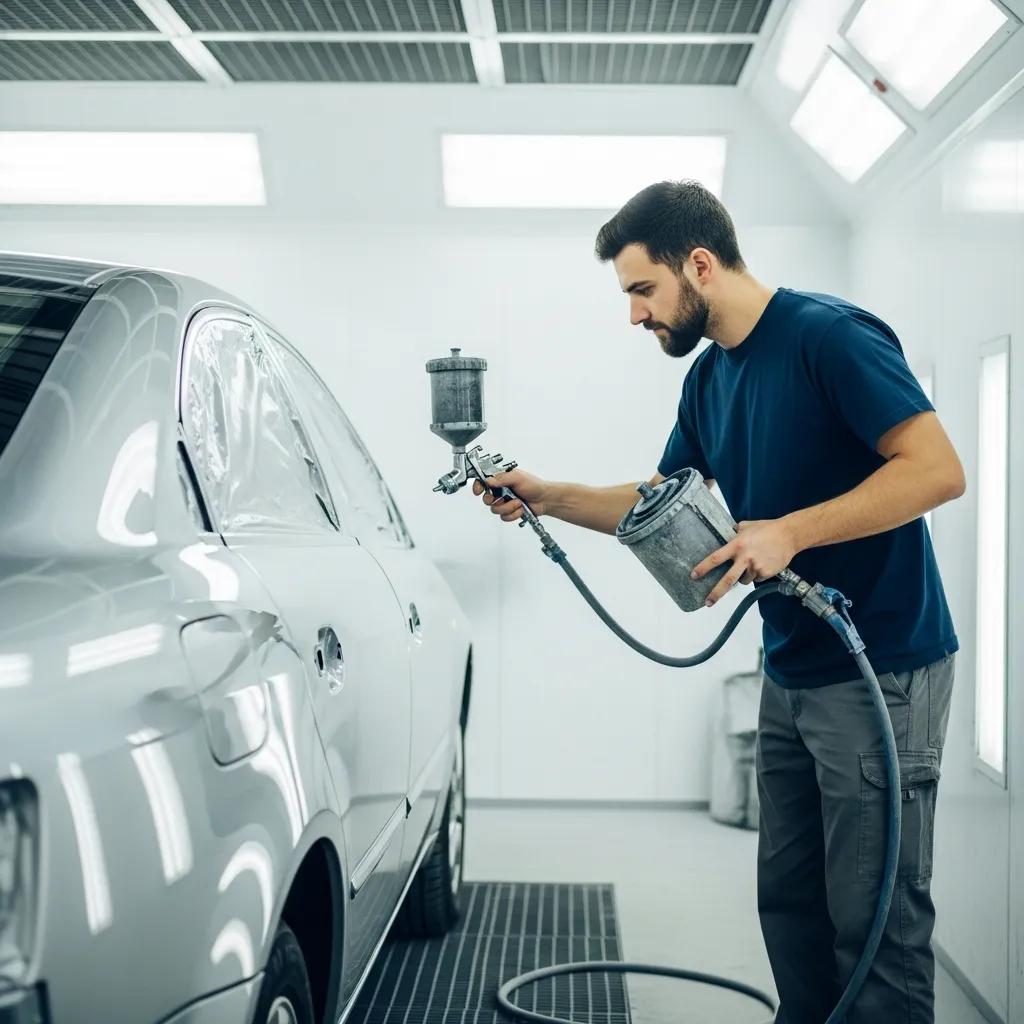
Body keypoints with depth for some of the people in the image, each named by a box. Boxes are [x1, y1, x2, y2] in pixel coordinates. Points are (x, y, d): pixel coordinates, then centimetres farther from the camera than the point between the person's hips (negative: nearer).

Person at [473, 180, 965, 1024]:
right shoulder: (708, 377, 11)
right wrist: (548, 498, 6)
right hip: (791, 675, 9)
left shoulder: (830, 335, -15)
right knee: (790, 902, 14)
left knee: (876, 922, -2)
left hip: (882, 670, -8)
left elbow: (939, 469, -21)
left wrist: (788, 533, -24)